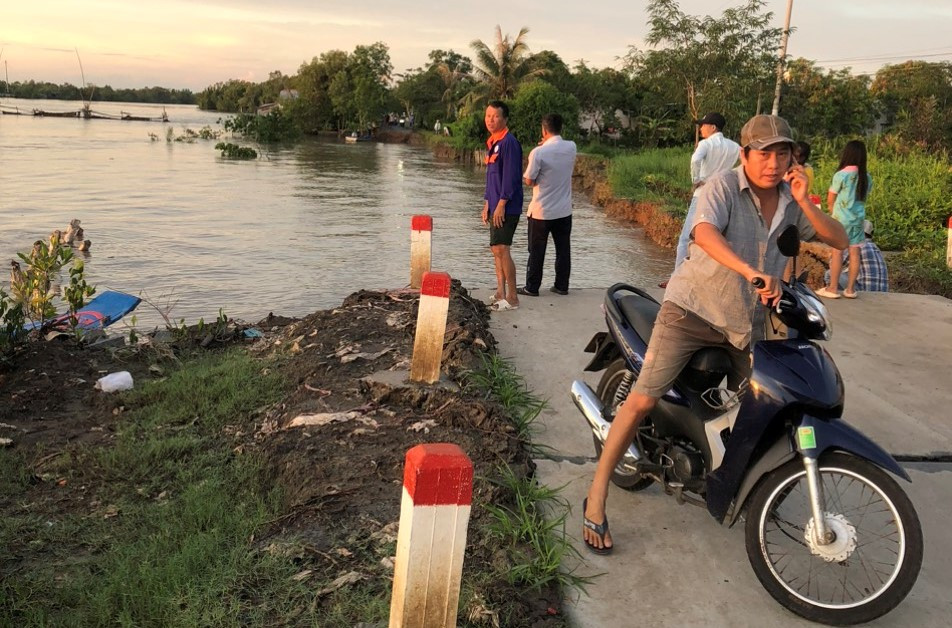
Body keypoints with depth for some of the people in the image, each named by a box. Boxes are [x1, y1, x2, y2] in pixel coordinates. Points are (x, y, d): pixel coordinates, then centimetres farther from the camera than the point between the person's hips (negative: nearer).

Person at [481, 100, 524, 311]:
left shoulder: (509, 143, -13)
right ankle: (501, 293, 19)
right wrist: (487, 204, 19)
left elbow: (510, 176, -18)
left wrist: (501, 204, -20)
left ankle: (512, 297, -3)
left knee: (501, 249, -10)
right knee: (496, 249, 11)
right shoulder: (492, 143, 16)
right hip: (496, 206, 9)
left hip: (506, 207, -9)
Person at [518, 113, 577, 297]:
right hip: (564, 210, 4)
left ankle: (532, 287, 12)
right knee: (563, 249, 12)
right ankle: (561, 286, 18)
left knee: (537, 251, 6)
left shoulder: (538, 152, -17)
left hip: (541, 211, -4)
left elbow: (529, 181, -8)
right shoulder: (571, 147, -2)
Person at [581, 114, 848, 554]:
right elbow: (704, 232, -33)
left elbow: (839, 241, 1)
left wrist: (804, 202, -15)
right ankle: (596, 498, -3)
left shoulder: (790, 201, 6)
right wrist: (750, 272, -47)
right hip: (694, 308, -6)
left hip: (747, 320, 6)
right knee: (643, 400, -12)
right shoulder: (722, 187, -13)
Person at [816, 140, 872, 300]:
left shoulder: (841, 175, -11)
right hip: (858, 218, 4)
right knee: (854, 252, 6)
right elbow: (863, 197, 9)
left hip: (841, 218, -4)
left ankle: (833, 288, 4)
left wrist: (833, 211, 14)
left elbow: (830, 200, -3)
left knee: (837, 251, 1)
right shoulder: (867, 177, 2)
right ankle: (850, 288, 11)